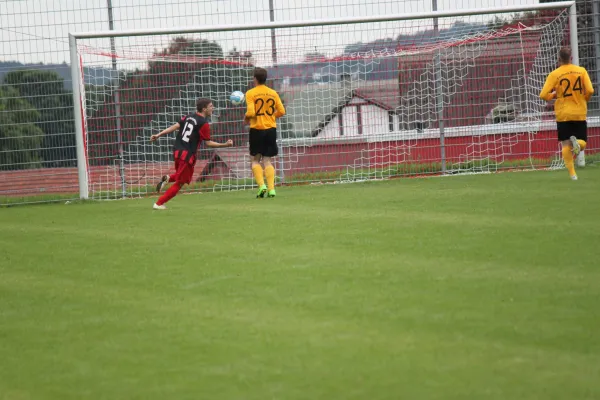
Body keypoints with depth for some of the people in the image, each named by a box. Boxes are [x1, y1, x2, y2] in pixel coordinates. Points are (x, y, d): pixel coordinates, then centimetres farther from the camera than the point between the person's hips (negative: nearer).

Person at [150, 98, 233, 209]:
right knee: (180, 182, 3)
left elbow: (175, 127, 3)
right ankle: (159, 204, 1)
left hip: (177, 150, 7)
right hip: (187, 155, -7)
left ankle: (167, 178, 2)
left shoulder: (188, 117, 9)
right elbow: (208, 143, -7)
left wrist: (158, 135, 3)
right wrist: (225, 145, -4)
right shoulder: (203, 123, -10)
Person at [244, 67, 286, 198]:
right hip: (271, 129, 3)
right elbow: (281, 111, 3)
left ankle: (261, 185, -9)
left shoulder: (251, 93, -7)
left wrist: (246, 119, 5)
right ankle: (271, 189, -6)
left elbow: (250, 112, -16)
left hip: (257, 129, -3)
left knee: (255, 160, 9)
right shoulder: (273, 93, 5)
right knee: (267, 160, 7)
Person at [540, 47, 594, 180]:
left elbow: (543, 95, -10)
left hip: (563, 114, -1)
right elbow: (590, 90, -9)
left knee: (566, 144, 5)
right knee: (583, 142, 11)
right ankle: (577, 142, -25)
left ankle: (572, 173, -8)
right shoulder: (581, 71, -1)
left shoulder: (554, 74, -5)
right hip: (580, 113, 1)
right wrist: (584, 100, 12)